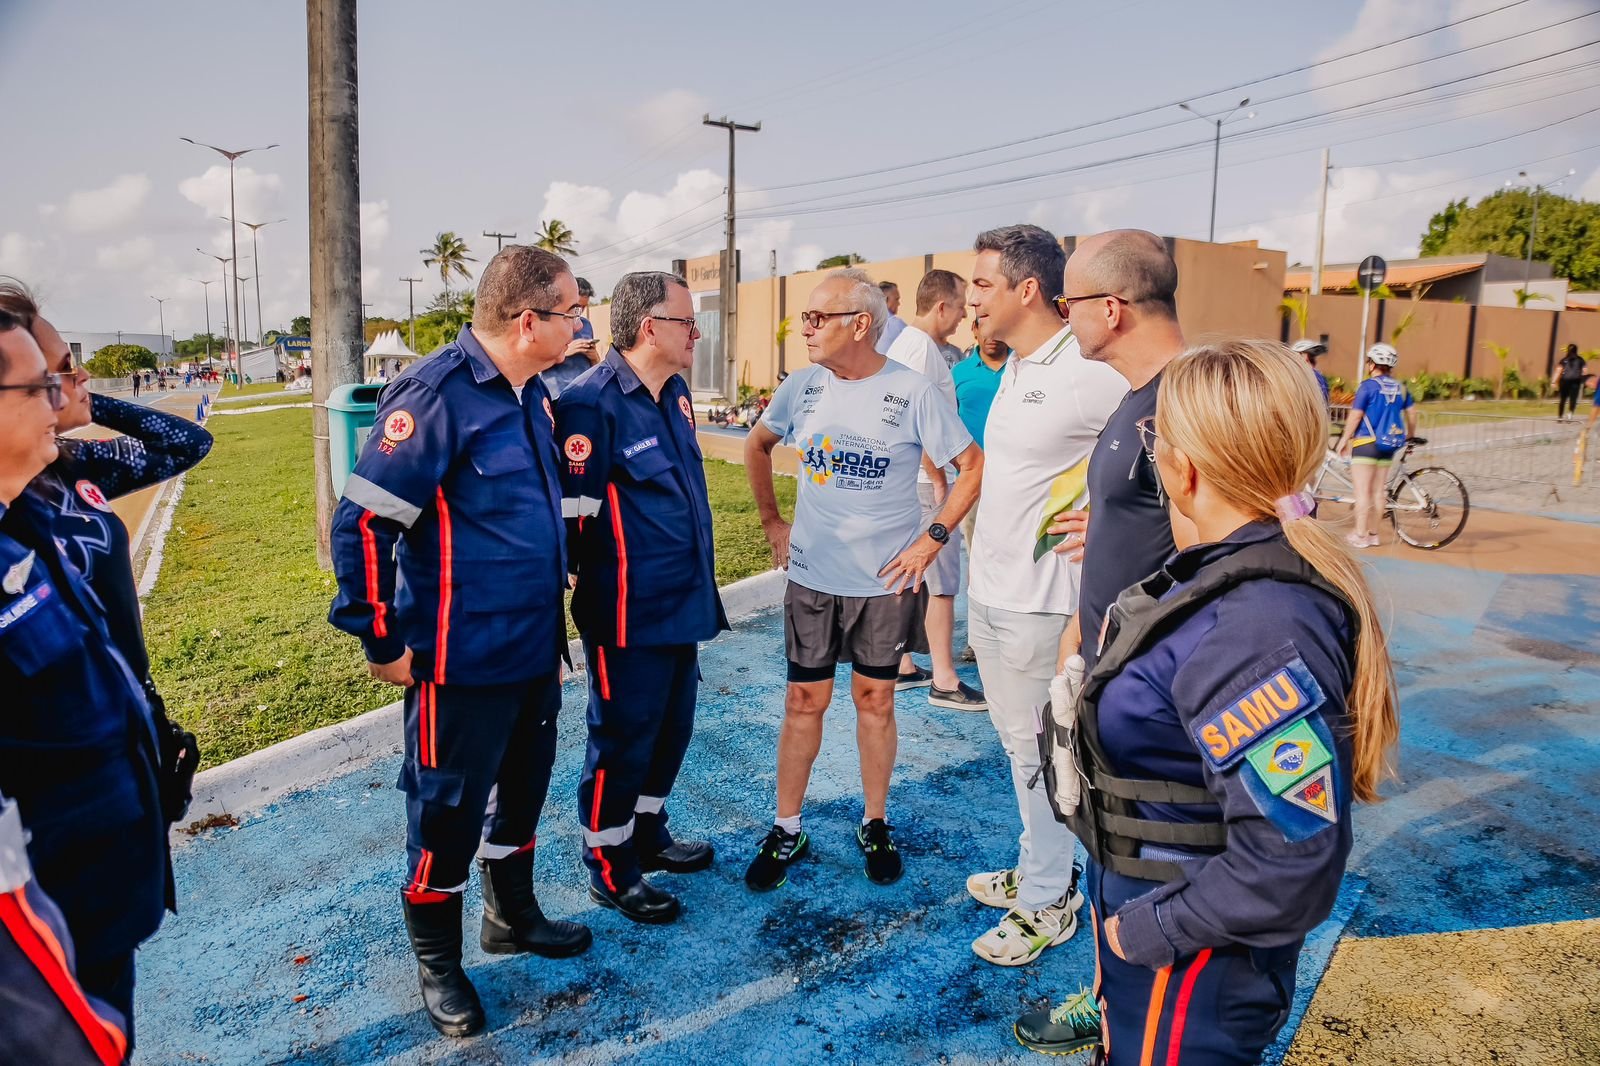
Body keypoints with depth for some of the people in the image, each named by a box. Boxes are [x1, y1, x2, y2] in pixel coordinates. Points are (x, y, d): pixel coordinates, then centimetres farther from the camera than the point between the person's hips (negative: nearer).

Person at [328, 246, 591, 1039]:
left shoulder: (530, 392, 6)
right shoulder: (437, 395, -21)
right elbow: (361, 522, -21)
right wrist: (381, 643, -16)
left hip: (535, 648, 8)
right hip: (461, 661, -8)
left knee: (522, 789, 22)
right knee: (448, 810, 10)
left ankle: (512, 914, 44)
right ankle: (436, 959, 32)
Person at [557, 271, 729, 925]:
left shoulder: (674, 394, 8)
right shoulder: (593, 403, -19)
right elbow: (571, 511, -18)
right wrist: (590, 590, -11)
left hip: (683, 604, 9)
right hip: (629, 615, -9)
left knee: (671, 727, 21)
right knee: (622, 740, 6)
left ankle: (647, 834, 41)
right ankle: (610, 871, 25)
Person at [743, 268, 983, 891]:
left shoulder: (912, 393, -11)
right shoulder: (802, 387, -1)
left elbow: (973, 467, -6)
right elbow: (756, 446, 16)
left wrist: (932, 539, -11)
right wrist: (771, 521, 10)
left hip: (887, 580, -2)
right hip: (812, 576, 2)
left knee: (875, 701, 11)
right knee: (803, 703, 8)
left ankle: (875, 825, 30)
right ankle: (786, 831, 23)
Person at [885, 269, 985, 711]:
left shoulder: (905, 342, 15)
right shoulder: (922, 347, -16)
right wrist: (939, 481, -17)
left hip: (904, 481, 10)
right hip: (923, 481, -10)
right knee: (941, 580, -3)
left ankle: (902, 667, 24)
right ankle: (944, 681, 4)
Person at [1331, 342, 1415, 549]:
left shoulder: (1368, 385, -9)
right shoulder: (1401, 387, 8)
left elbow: (1355, 416, -12)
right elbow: (1411, 415, 11)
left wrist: (1344, 440, -4)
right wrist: (1410, 436, 26)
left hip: (1366, 442, -6)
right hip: (1388, 445, 6)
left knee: (1362, 491, -3)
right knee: (1378, 491, 11)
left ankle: (1360, 535, -4)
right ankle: (1373, 534, 14)